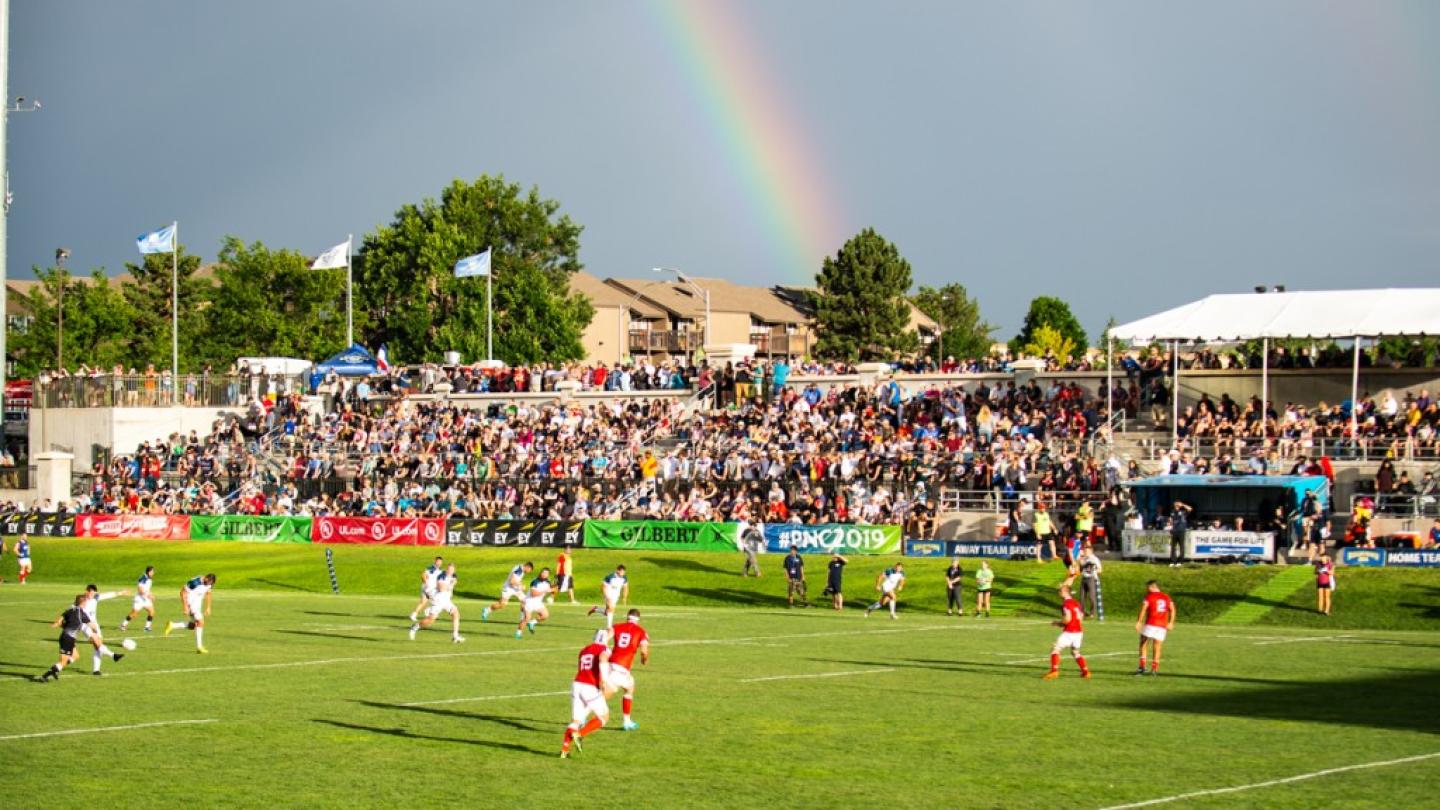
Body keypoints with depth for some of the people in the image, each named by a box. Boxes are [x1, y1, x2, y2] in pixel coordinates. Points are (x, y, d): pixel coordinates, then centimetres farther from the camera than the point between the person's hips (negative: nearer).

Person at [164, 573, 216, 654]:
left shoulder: (209, 583, -4)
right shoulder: (195, 583, -28)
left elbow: (209, 594, 14)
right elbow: (183, 592, -22)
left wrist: (208, 607, 12)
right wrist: (185, 607, -23)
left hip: (198, 604, 9)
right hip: (191, 603, -9)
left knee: (192, 626, 13)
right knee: (200, 622, -17)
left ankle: (172, 626, 26)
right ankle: (199, 647, -13)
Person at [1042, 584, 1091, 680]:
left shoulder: (1066, 604, -13)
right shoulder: (1076, 603, 13)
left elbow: (1067, 619, -21)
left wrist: (1058, 623, -3)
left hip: (1069, 632, -8)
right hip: (1078, 631, 8)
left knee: (1055, 649, -5)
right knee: (1075, 652, 22)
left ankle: (1054, 670, -16)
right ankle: (1085, 671, 17)